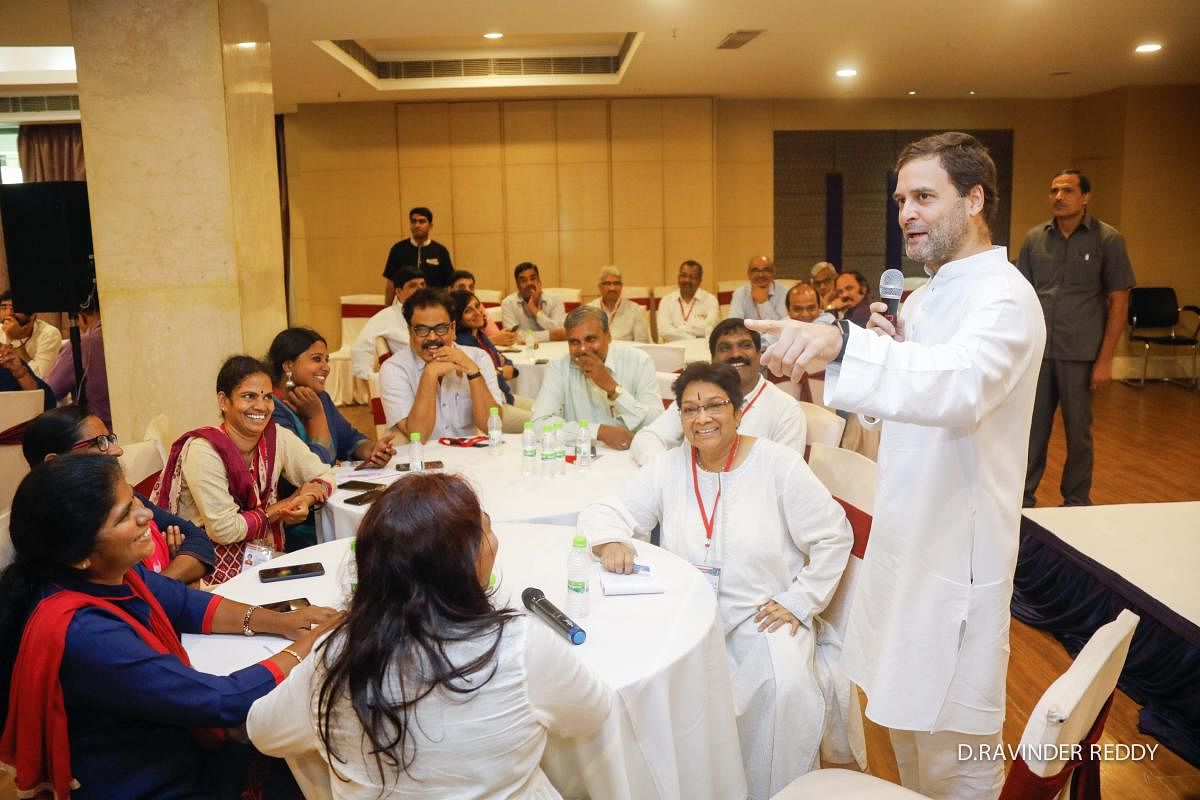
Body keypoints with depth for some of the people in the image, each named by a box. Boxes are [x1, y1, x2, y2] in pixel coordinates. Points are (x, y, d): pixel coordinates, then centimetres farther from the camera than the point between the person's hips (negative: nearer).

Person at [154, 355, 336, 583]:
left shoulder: (278, 438, -3)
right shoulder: (203, 451, -19)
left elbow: (325, 476, 8)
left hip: (264, 557, 6)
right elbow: (224, 529, -21)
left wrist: (306, 498, -12)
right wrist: (277, 512, -9)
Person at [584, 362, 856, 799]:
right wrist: (610, 540, -21)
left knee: (785, 689, -28)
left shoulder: (779, 464, -6)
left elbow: (833, 537, -3)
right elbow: (604, 511, 2)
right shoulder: (668, 469, 3)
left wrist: (799, 602, -8)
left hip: (764, 616, -2)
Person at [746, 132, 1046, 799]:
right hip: (907, 537, 9)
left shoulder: (1004, 295, -18)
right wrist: (893, 347, -4)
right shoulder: (931, 293, 11)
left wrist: (843, 344, -55)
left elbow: (960, 384, -41)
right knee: (905, 719, 23)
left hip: (958, 550, -9)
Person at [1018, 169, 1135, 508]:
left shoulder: (1107, 239, -2)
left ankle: (1077, 503, 23)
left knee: (1078, 432, 9)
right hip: (1037, 351, 2)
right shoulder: (1035, 238, 5)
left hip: (1080, 354, -2)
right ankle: (1023, 498, 20)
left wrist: (1105, 359, -7)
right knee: (1032, 429, 7)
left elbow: (1119, 302, -2)